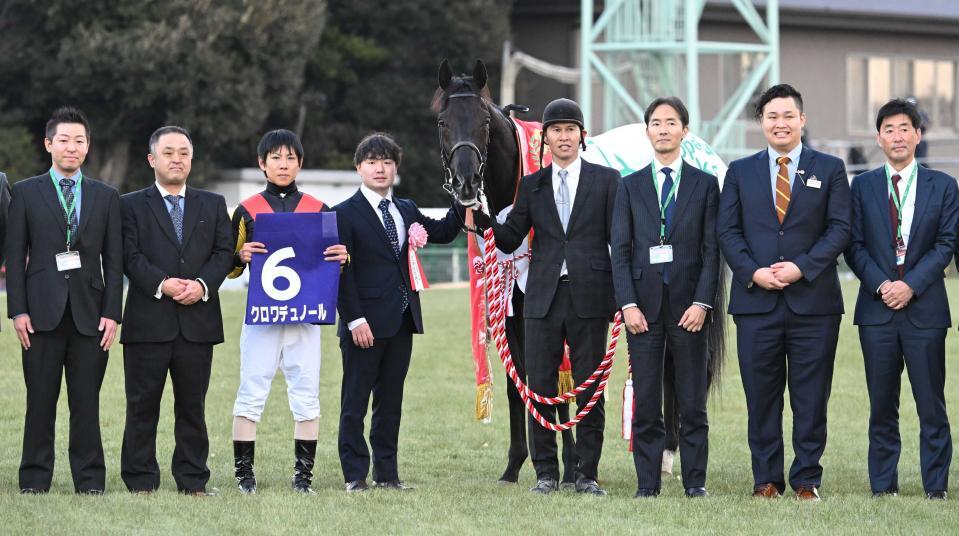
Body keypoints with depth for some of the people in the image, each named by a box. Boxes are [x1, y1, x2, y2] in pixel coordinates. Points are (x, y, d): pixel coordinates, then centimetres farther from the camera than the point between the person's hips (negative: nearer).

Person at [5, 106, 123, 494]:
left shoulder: (106, 197, 11)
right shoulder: (26, 193, 7)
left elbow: (114, 259, 8)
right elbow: (14, 255, 3)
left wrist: (112, 313, -1)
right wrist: (18, 310, -5)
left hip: (89, 312, 1)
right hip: (42, 311, -1)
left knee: (87, 403, 1)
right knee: (40, 401, 0)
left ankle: (90, 480, 5)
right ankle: (35, 479, 5)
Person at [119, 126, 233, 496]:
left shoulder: (213, 205, 15)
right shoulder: (132, 205, 6)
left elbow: (224, 252, 6)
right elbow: (130, 256, -4)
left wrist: (203, 284, -11)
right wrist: (162, 284, -18)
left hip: (198, 320, 3)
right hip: (148, 322, -2)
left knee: (192, 405, 6)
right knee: (143, 405, 0)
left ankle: (192, 480, 11)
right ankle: (141, 480, 4)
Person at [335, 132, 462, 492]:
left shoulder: (406, 210, 15)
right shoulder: (346, 214, -5)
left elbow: (443, 233, 16)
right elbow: (342, 271, -10)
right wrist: (355, 320, -16)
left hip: (401, 321, 6)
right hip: (366, 323, -6)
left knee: (390, 400, 10)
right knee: (355, 402, -1)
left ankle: (386, 473, 15)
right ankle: (355, 475, 2)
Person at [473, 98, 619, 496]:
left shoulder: (606, 180, 4)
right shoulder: (532, 186, 11)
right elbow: (510, 240, 7)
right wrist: (482, 216, -12)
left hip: (589, 296, -2)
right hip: (544, 297, 2)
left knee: (589, 389, 2)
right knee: (541, 388, 2)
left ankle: (587, 474, 8)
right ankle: (546, 473, 9)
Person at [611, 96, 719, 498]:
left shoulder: (704, 184, 7)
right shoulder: (630, 186, 9)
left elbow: (712, 249, 2)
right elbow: (620, 251, 5)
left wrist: (702, 303, -9)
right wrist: (628, 305, -6)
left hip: (688, 304, -1)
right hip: (643, 304, 1)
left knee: (692, 403, 1)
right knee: (645, 404, 0)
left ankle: (695, 481, 6)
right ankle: (648, 484, 4)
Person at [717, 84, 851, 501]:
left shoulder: (829, 169, 7)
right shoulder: (740, 172, 11)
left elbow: (839, 229, 0)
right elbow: (727, 231, 5)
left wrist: (802, 267, -12)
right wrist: (752, 272, -10)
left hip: (813, 300, -1)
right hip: (756, 300, 1)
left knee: (811, 397, 1)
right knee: (761, 396, 3)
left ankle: (807, 481, 7)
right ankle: (766, 479, 10)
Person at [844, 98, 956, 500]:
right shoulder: (862, 186, 9)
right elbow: (854, 245, 4)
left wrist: (911, 285, -11)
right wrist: (881, 284, -10)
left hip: (924, 307, -1)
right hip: (877, 308, 1)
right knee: (882, 406, 4)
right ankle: (883, 486, 8)